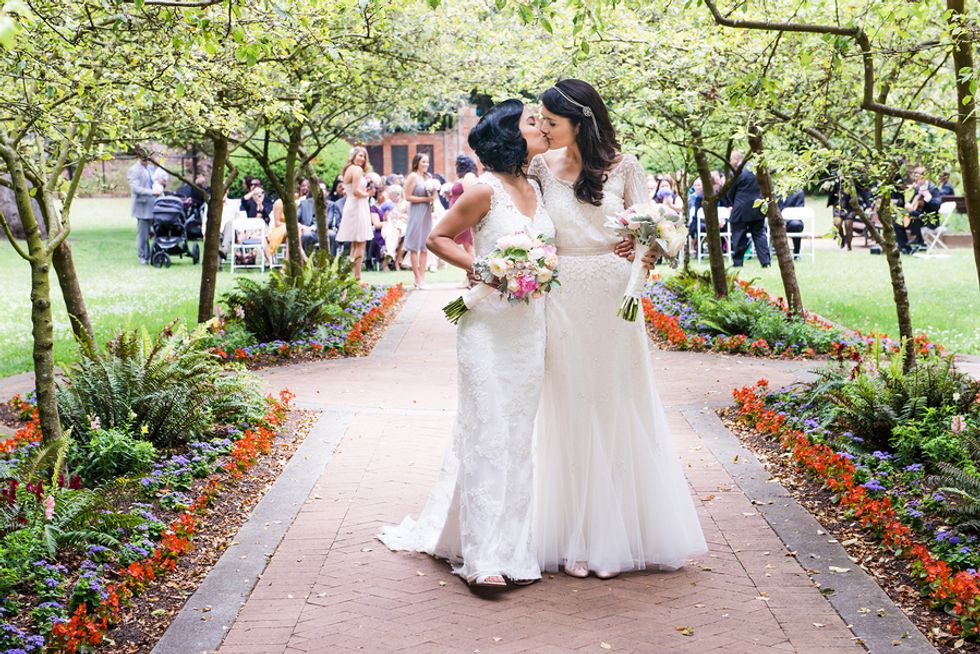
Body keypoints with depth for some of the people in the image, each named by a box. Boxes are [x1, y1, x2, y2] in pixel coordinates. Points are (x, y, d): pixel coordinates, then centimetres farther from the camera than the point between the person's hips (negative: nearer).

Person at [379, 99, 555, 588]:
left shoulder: (534, 189, 11)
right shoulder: (487, 190, -10)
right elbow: (438, 237, -4)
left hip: (530, 325, 7)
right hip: (490, 324, -7)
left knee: (518, 437, 11)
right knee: (487, 435, -5)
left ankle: (513, 547, 20)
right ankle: (482, 556, -1)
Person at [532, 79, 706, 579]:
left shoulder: (623, 167, -1)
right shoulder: (543, 168, 2)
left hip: (613, 300, 0)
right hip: (564, 301, 1)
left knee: (616, 409, 6)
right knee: (570, 413, 5)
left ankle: (618, 533, 19)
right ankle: (576, 537, 15)